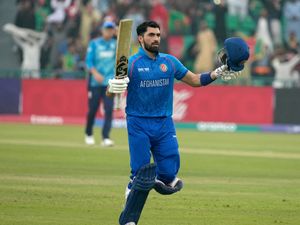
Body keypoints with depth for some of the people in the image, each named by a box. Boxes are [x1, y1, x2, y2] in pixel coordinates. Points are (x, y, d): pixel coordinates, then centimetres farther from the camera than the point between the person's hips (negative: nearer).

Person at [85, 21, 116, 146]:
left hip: (110, 83, 1)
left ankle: (105, 137, -11)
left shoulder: (116, 44, 10)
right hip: (95, 83, -1)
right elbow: (88, 61, -3)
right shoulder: (94, 44, 4)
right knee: (92, 109, 3)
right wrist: (95, 73, -19)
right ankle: (88, 135, 24)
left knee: (109, 110, -10)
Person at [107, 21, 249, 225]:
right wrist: (113, 88, -32)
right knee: (142, 176, -9)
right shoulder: (131, 63, -3)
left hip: (165, 124, 3)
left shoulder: (170, 62, 9)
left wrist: (221, 71, 4)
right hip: (138, 125, -3)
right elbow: (110, 93, -7)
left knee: (168, 174, -6)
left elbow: (195, 80, 15)